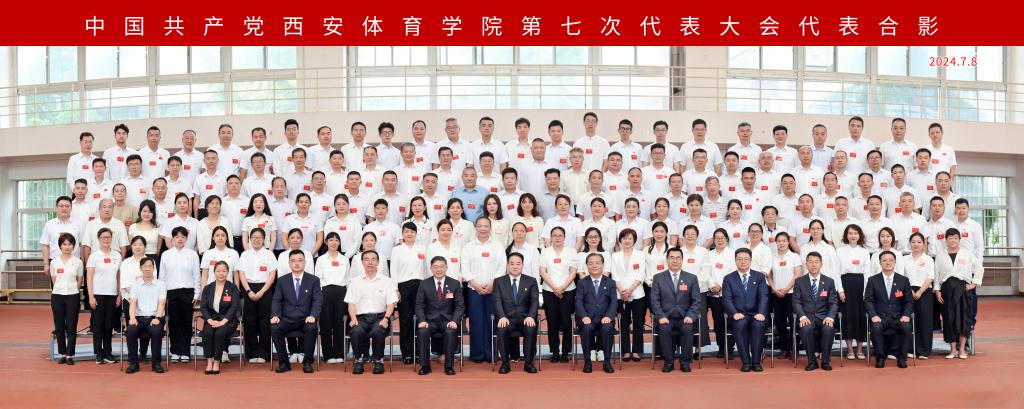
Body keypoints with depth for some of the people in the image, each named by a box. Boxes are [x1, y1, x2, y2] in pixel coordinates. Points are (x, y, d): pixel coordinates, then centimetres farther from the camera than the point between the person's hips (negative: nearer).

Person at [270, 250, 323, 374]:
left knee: (312, 328, -35)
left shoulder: (314, 280, 6)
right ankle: (284, 362, -13)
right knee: (274, 328, -29)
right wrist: (275, 315, -14)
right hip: (287, 319, 2)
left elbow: (318, 301, -3)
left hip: (306, 319, -2)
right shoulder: (282, 281, 12)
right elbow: (276, 301, 6)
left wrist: (313, 316, -21)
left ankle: (308, 362, -18)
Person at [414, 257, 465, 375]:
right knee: (422, 331, -31)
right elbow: (419, 305, 2)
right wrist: (422, 320, -16)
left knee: (450, 332, -33)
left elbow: (460, 306, 0)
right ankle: (424, 366, -16)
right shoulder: (424, 284, 5)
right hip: (430, 320, 1)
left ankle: (449, 366, -19)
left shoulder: (455, 284, 4)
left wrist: (454, 321, -17)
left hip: (448, 320, -1)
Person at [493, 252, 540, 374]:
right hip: (507, 318, 0)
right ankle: (505, 363, -16)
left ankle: (528, 363, -15)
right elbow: (497, 301, -2)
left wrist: (531, 316, -19)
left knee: (531, 329, -33)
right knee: (502, 329, -34)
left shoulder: (531, 281, 10)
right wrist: (502, 317, -21)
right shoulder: (499, 281, 9)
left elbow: (534, 301, 0)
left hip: (525, 318, 0)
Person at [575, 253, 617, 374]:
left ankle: (607, 361, -18)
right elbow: (579, 301, 0)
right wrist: (584, 316, -18)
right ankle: (587, 361, -16)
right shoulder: (582, 283, 11)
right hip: (587, 319, 0)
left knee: (607, 328, -33)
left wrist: (608, 316, -16)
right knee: (587, 328, -34)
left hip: (604, 319, 0)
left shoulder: (610, 282, 12)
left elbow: (613, 302, 2)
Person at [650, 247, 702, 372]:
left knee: (688, 329, -31)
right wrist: (661, 316, -14)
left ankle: (685, 362, -11)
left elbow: (696, 301, 4)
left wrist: (690, 316, -12)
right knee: (664, 329, -32)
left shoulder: (691, 278, 9)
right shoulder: (658, 278, 7)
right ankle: (668, 362, -15)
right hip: (666, 317, 0)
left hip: (684, 317, 0)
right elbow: (654, 300, 1)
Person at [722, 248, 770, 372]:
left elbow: (763, 296, -1)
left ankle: (756, 362, -22)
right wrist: (735, 313, -21)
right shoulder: (728, 279, 10)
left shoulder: (760, 277, 12)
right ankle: (746, 362, -24)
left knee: (758, 324, -33)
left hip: (755, 315, 1)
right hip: (739, 316, -1)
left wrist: (761, 313, -20)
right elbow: (727, 299, -2)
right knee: (740, 324, -35)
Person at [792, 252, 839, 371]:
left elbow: (833, 303, 4)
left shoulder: (829, 281, 9)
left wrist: (830, 317, -16)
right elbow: (796, 302, 1)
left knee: (829, 328, -33)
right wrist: (802, 316, -18)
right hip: (806, 316, -1)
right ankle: (812, 361, -16)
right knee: (806, 329, -35)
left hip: (823, 316, 1)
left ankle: (825, 361, -12)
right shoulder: (799, 281, 6)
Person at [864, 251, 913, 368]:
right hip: (880, 317, -1)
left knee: (906, 327, -31)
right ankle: (880, 358, -15)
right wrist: (873, 315, -15)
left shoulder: (904, 280, 10)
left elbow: (909, 301, 9)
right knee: (876, 327, -33)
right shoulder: (873, 280, 6)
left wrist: (906, 315, -9)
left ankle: (901, 358, -12)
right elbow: (868, 300, 2)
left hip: (898, 317, 1)